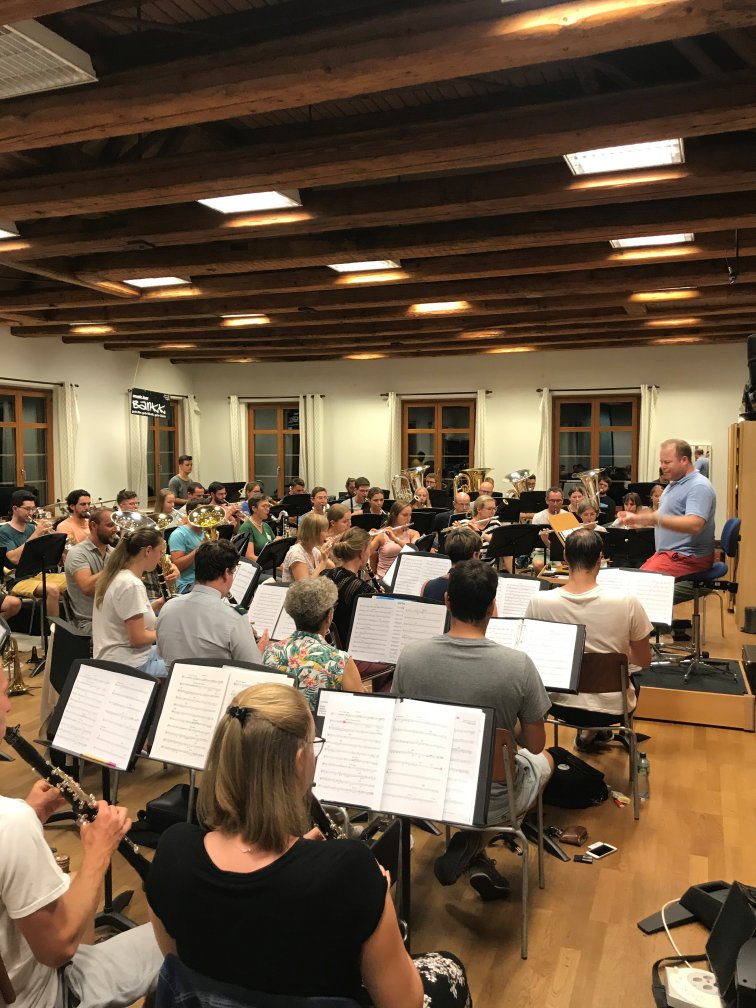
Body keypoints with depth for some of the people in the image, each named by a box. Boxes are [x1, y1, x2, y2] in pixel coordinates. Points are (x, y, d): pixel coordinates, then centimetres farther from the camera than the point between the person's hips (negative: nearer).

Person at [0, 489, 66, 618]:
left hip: (38, 574, 6)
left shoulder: (32, 527, 10)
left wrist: (47, 533, -12)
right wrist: (36, 534, -22)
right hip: (17, 580, -6)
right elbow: (15, 558, -21)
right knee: (52, 589, -32)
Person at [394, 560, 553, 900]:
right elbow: (535, 745, -10)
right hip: (492, 802, -3)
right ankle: (471, 843, 10)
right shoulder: (517, 665, -23)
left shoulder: (410, 656, -16)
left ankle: (471, 851, 20)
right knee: (544, 761, 29)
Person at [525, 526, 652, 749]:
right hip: (611, 707, 0)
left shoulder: (539, 602, -19)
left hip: (560, 704, 1)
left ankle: (587, 731, 39)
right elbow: (644, 661, -6)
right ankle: (595, 731, 39)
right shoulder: (627, 603, -22)